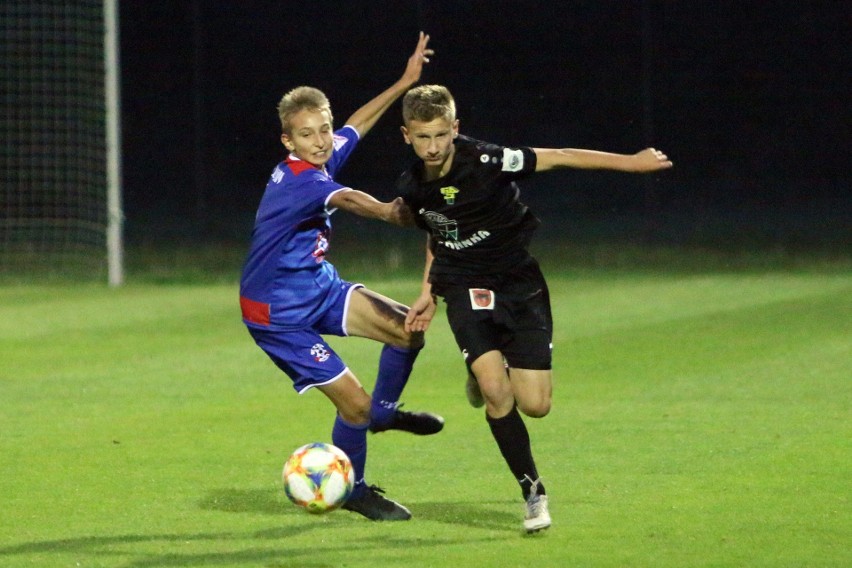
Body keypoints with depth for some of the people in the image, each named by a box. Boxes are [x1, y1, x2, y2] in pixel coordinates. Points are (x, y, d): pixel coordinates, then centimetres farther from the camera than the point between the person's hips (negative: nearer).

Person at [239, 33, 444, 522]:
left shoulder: (322, 160, -1)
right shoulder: (299, 182, -28)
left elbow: (358, 123, 19)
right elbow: (347, 199, -49)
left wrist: (406, 81, 23)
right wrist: (389, 212, -65)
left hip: (318, 287, 9)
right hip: (279, 313, -9)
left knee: (408, 329, -7)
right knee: (355, 405, -10)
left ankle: (385, 411, 20)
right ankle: (353, 490, 16)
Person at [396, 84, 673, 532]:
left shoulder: (485, 161, -20)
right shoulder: (413, 188, -3)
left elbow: (558, 157, -18)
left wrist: (629, 162, -22)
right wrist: (428, 292, 11)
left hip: (519, 284, -2)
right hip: (466, 291, 2)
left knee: (534, 404, -8)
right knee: (496, 393, -20)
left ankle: (486, 376, 28)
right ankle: (533, 492, -3)